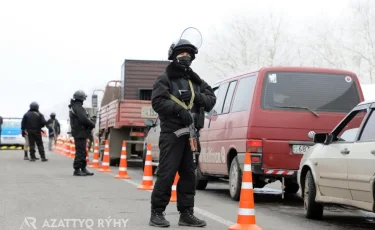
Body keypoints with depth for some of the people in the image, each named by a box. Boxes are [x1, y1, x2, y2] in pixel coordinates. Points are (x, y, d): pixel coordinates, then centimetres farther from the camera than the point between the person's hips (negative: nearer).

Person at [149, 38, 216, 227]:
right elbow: (158, 101, -13)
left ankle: (186, 214, 12)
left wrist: (197, 97, -9)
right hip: (172, 133, -6)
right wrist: (179, 109, -26)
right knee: (166, 173, -9)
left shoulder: (196, 81, 19)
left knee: (189, 174, 6)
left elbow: (211, 99, 11)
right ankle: (157, 213, -3)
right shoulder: (165, 79, 1)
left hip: (191, 133, 6)